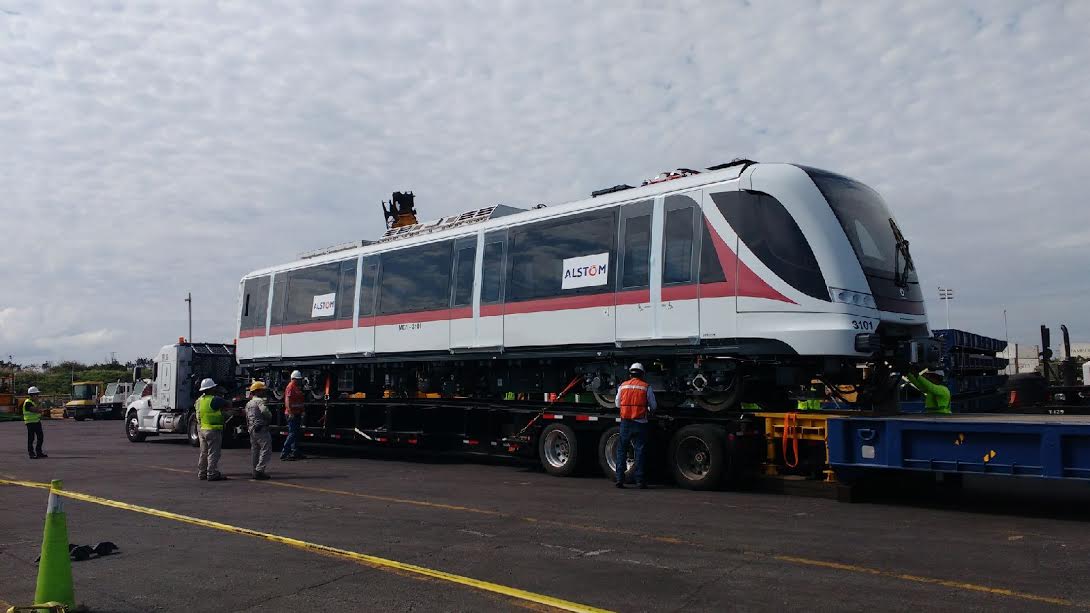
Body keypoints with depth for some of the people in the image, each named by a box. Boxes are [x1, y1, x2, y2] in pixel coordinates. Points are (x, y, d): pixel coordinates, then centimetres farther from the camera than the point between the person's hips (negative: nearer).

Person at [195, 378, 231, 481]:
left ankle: (202, 473, 20)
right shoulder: (214, 400, -16)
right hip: (213, 430, -8)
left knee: (204, 453, 15)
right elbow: (229, 404, -9)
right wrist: (221, 408, 12)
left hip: (202, 430, 8)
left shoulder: (199, 400, 11)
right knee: (213, 453, -4)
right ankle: (212, 474, -4)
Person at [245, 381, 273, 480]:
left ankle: (256, 470, 19)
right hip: (261, 429, -10)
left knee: (255, 450, 14)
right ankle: (259, 470, -15)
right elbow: (264, 410, -27)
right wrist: (270, 417, -9)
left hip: (252, 430, 10)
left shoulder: (248, 403, 19)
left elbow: (247, 418, 21)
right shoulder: (259, 401, -10)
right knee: (266, 449, -9)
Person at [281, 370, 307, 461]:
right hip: (292, 414, -10)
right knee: (292, 434, -11)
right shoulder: (290, 387, -12)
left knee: (296, 433, 12)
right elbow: (287, 400, -20)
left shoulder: (298, 387, 17)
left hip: (297, 413, 10)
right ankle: (284, 453, -10)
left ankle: (295, 453, 18)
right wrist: (290, 412, -27)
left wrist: (301, 412, 23)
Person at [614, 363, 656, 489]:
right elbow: (653, 406, 6)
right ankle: (639, 480, 3)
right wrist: (649, 411, 29)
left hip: (625, 422, 2)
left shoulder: (623, 386, 5)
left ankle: (620, 479, 7)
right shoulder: (646, 387, 0)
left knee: (621, 450, 10)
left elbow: (618, 404, 14)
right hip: (640, 423, -2)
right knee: (639, 451, 3)